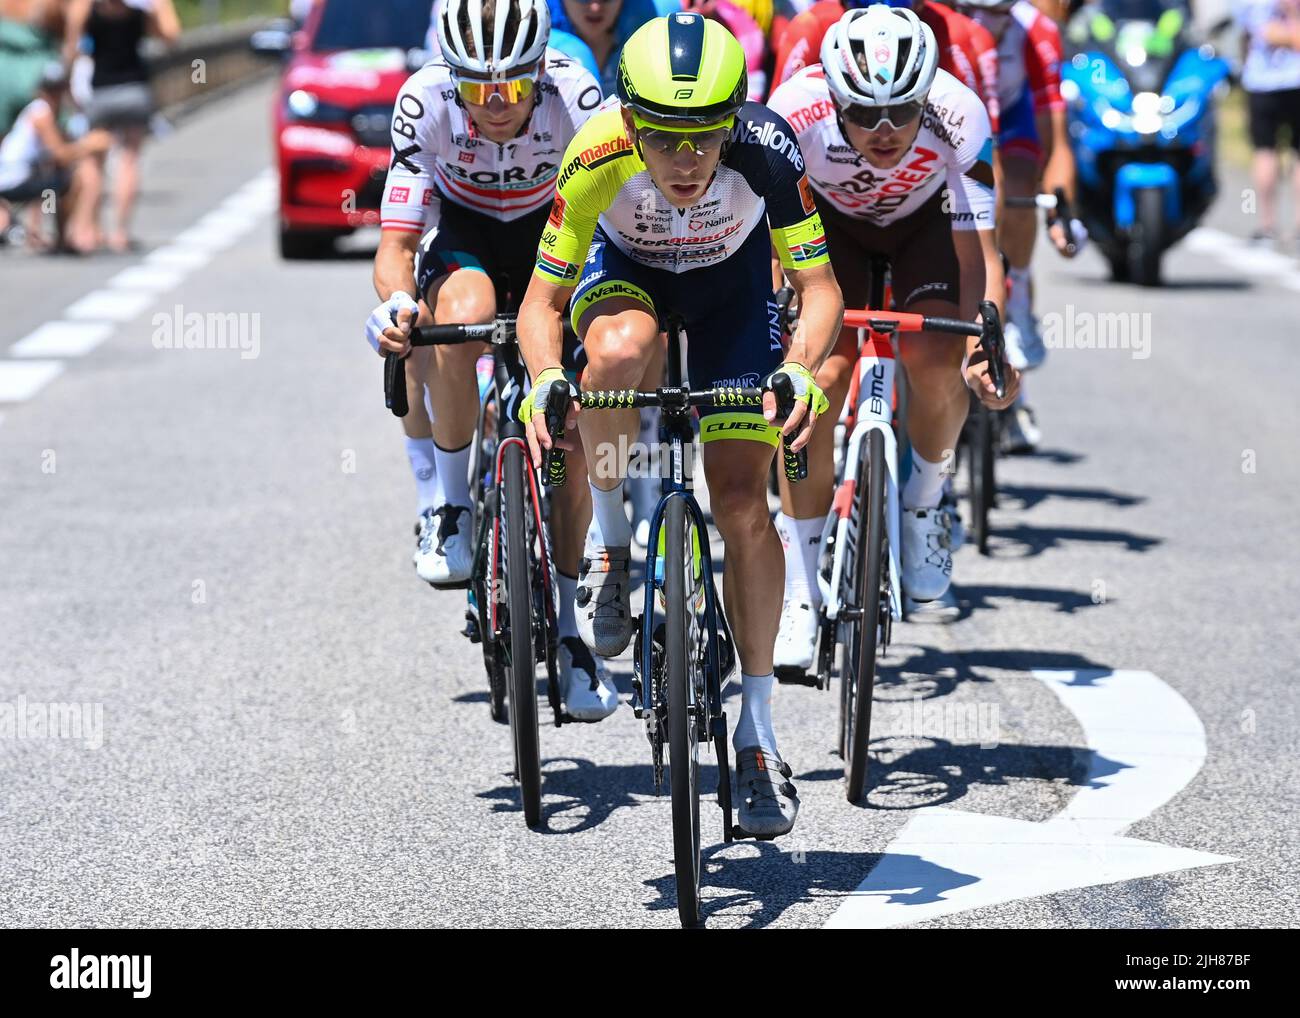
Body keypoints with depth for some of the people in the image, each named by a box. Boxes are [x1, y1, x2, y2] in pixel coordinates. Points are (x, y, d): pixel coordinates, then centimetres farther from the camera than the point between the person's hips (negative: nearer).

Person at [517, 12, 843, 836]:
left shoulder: (768, 150, -35)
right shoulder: (598, 158, -35)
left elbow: (819, 288, -26)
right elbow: (542, 302, -26)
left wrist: (802, 368, -46)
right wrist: (547, 381, -46)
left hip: (732, 282, 0)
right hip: (625, 271, 0)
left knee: (743, 506, -10)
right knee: (620, 348, -38)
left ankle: (757, 730, 4)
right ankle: (608, 543, -13)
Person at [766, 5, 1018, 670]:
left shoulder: (958, 119, -36)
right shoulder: (796, 111, -36)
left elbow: (978, 250, -33)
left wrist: (985, 344, -49)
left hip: (928, 222, 0)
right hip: (830, 221, 0)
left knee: (936, 361, -26)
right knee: (820, 377, -19)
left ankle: (924, 497, 6)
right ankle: (799, 595, -10)